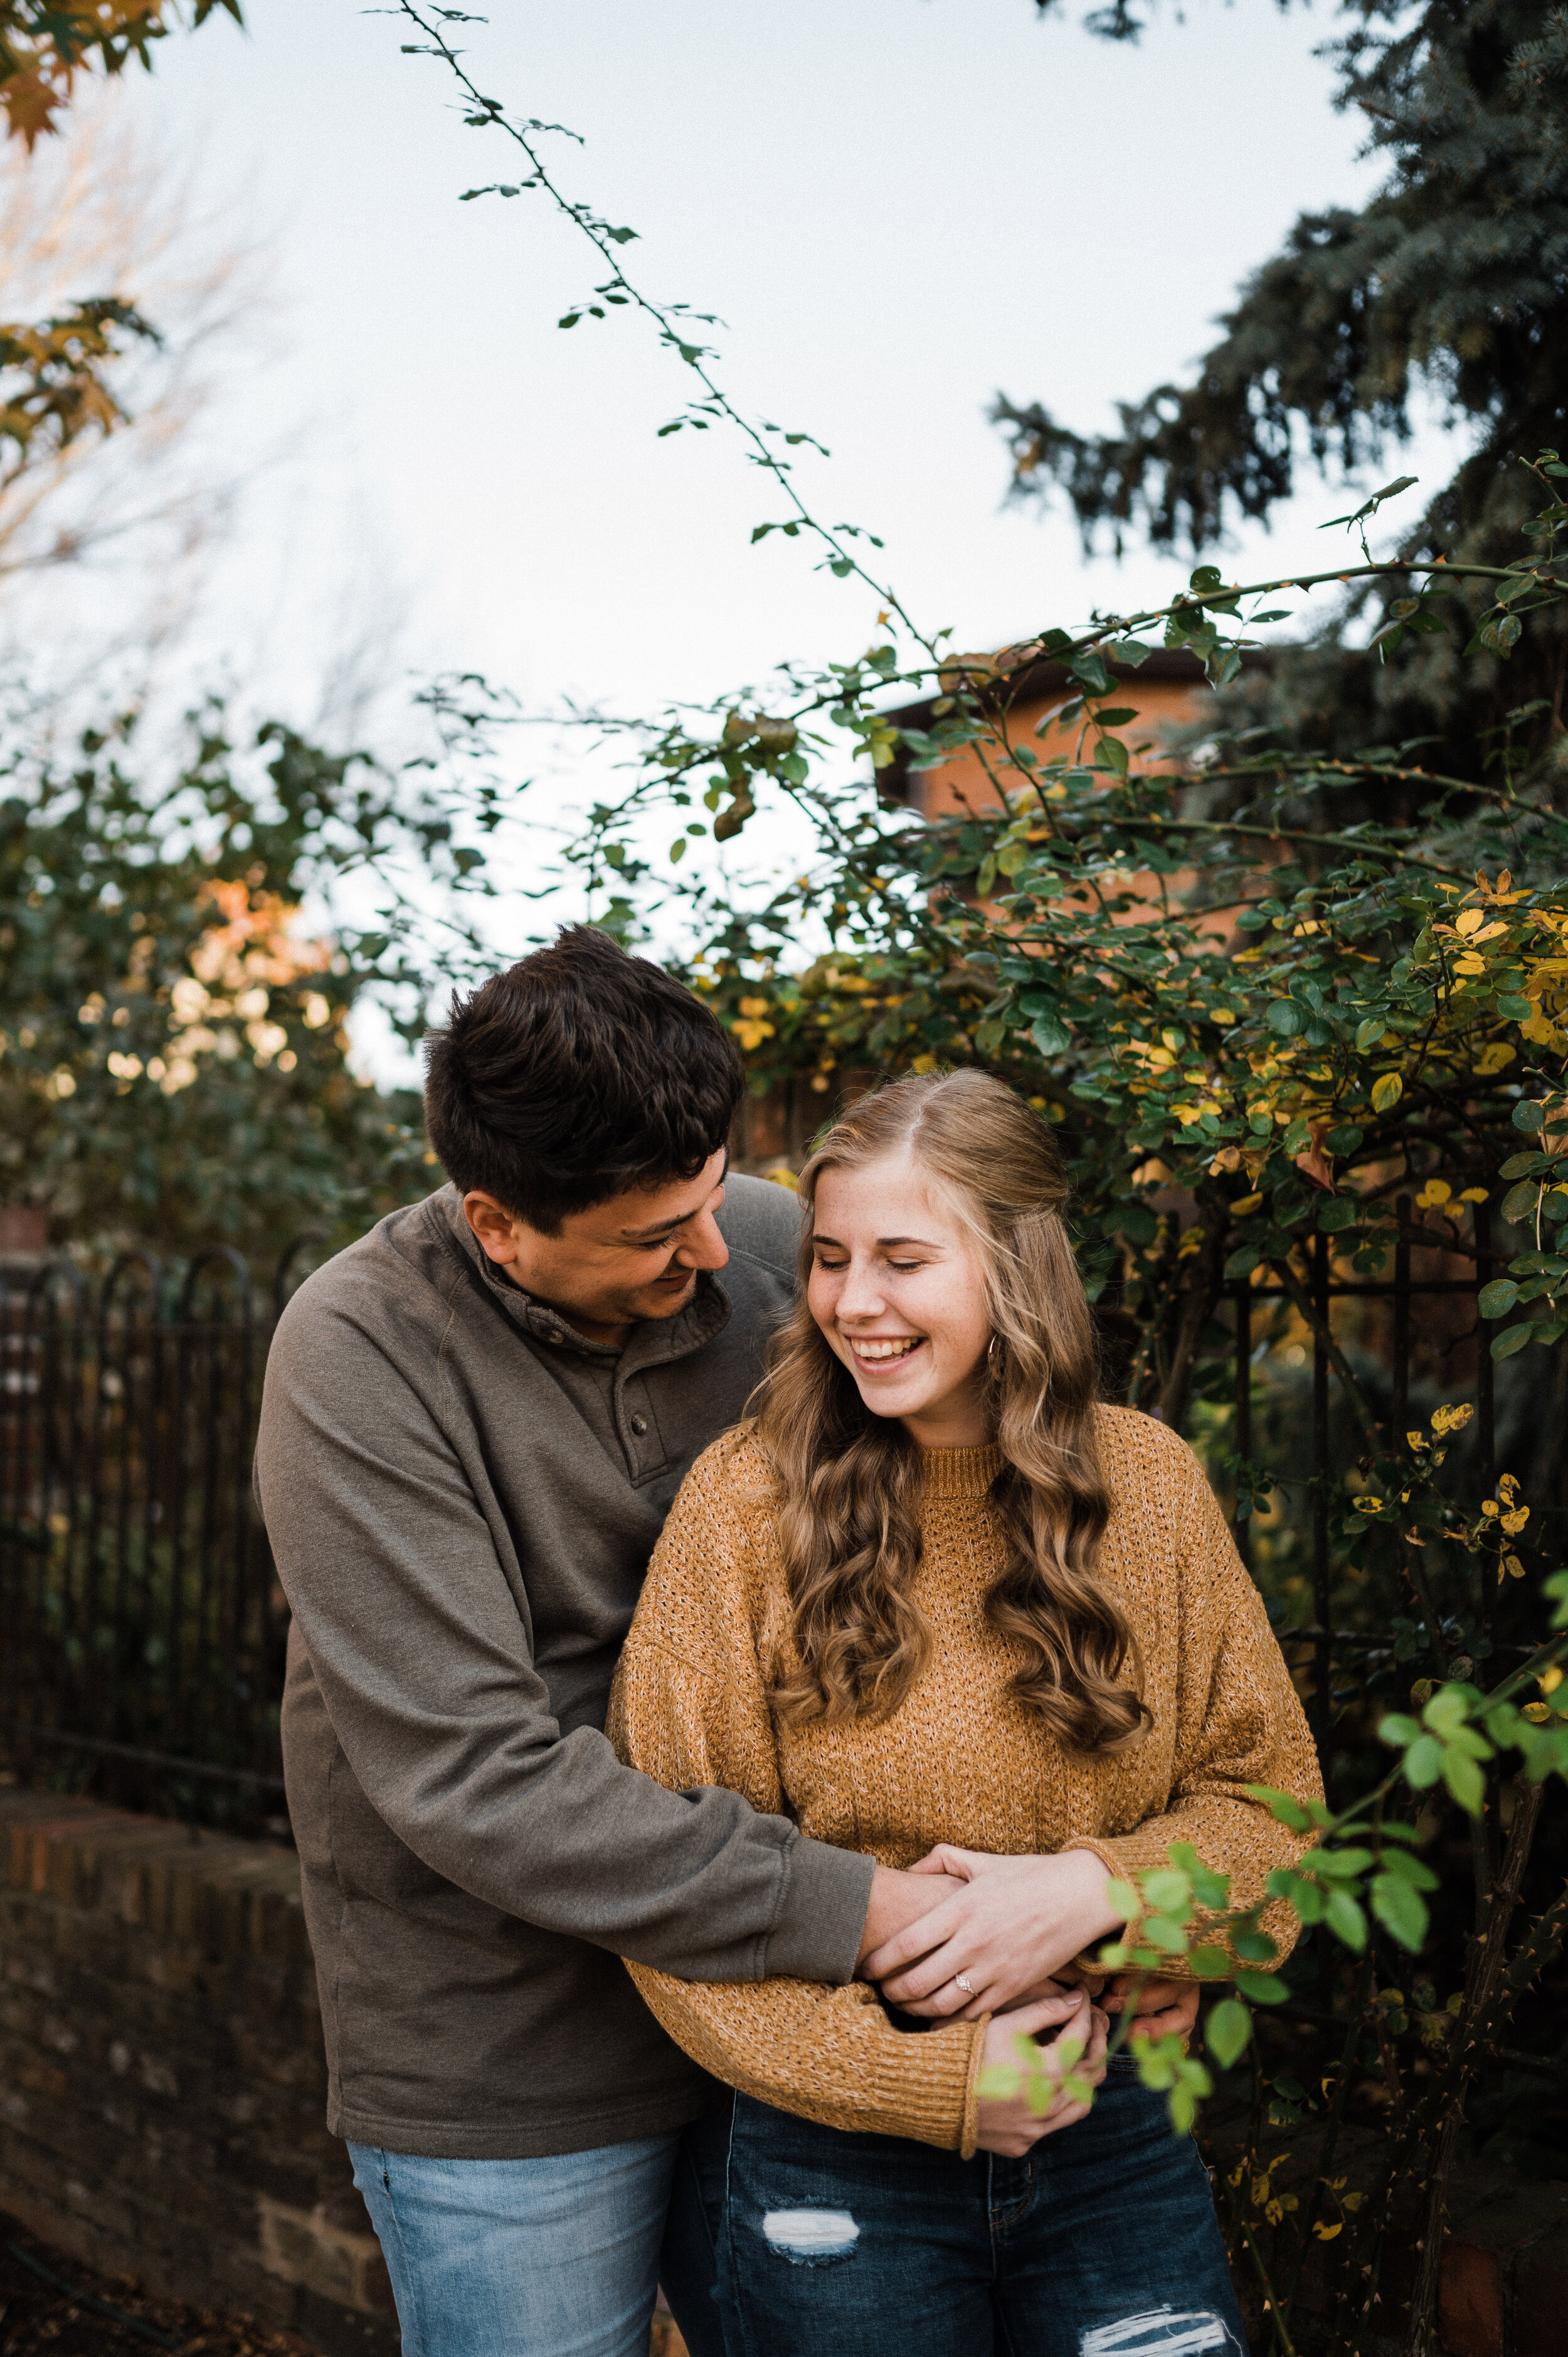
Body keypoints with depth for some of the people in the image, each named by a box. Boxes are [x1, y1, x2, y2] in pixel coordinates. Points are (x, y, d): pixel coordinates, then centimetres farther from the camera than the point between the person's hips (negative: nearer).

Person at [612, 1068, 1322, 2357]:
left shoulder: (1150, 1483, -2)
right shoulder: (745, 1500, -10)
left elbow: (1267, 1797, 2)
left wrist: (1094, 1887, -17)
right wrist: (927, 2079, -15)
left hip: (1118, 2133, 2)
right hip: (838, 2166, -2)